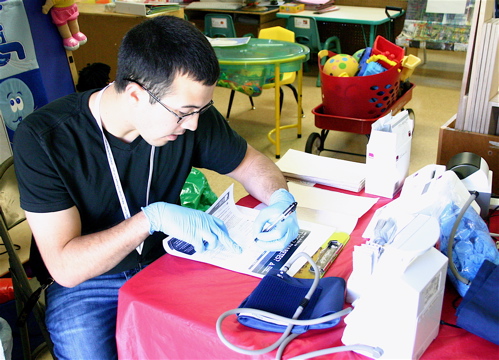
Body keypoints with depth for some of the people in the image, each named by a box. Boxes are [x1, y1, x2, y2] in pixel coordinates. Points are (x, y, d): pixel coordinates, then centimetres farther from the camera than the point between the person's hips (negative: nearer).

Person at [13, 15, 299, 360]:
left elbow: (250, 161, 3)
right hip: (86, 284, -1)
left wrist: (281, 199, -18)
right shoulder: (42, 138, -23)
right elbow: (66, 267, -24)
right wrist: (152, 218, -34)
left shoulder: (188, 113, -14)